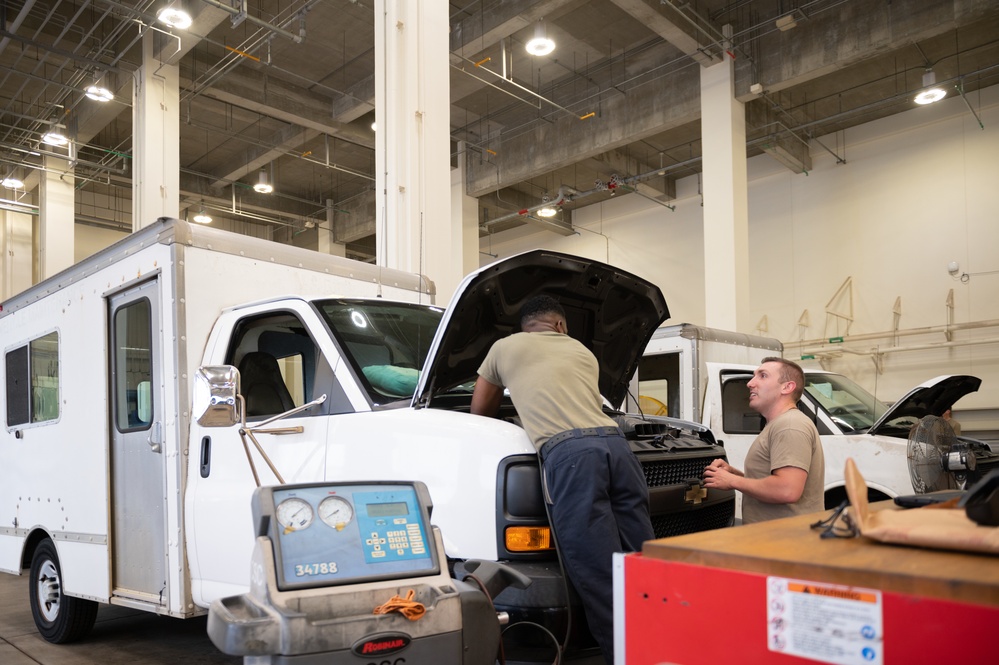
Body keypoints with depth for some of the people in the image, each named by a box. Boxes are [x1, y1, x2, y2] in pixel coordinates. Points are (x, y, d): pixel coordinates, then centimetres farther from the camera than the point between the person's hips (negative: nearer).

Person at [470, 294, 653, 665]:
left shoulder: (506, 347, 25)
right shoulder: (584, 353, 32)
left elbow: (479, 411, 37)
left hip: (568, 453, -4)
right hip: (614, 444, 5)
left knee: (602, 580, -6)